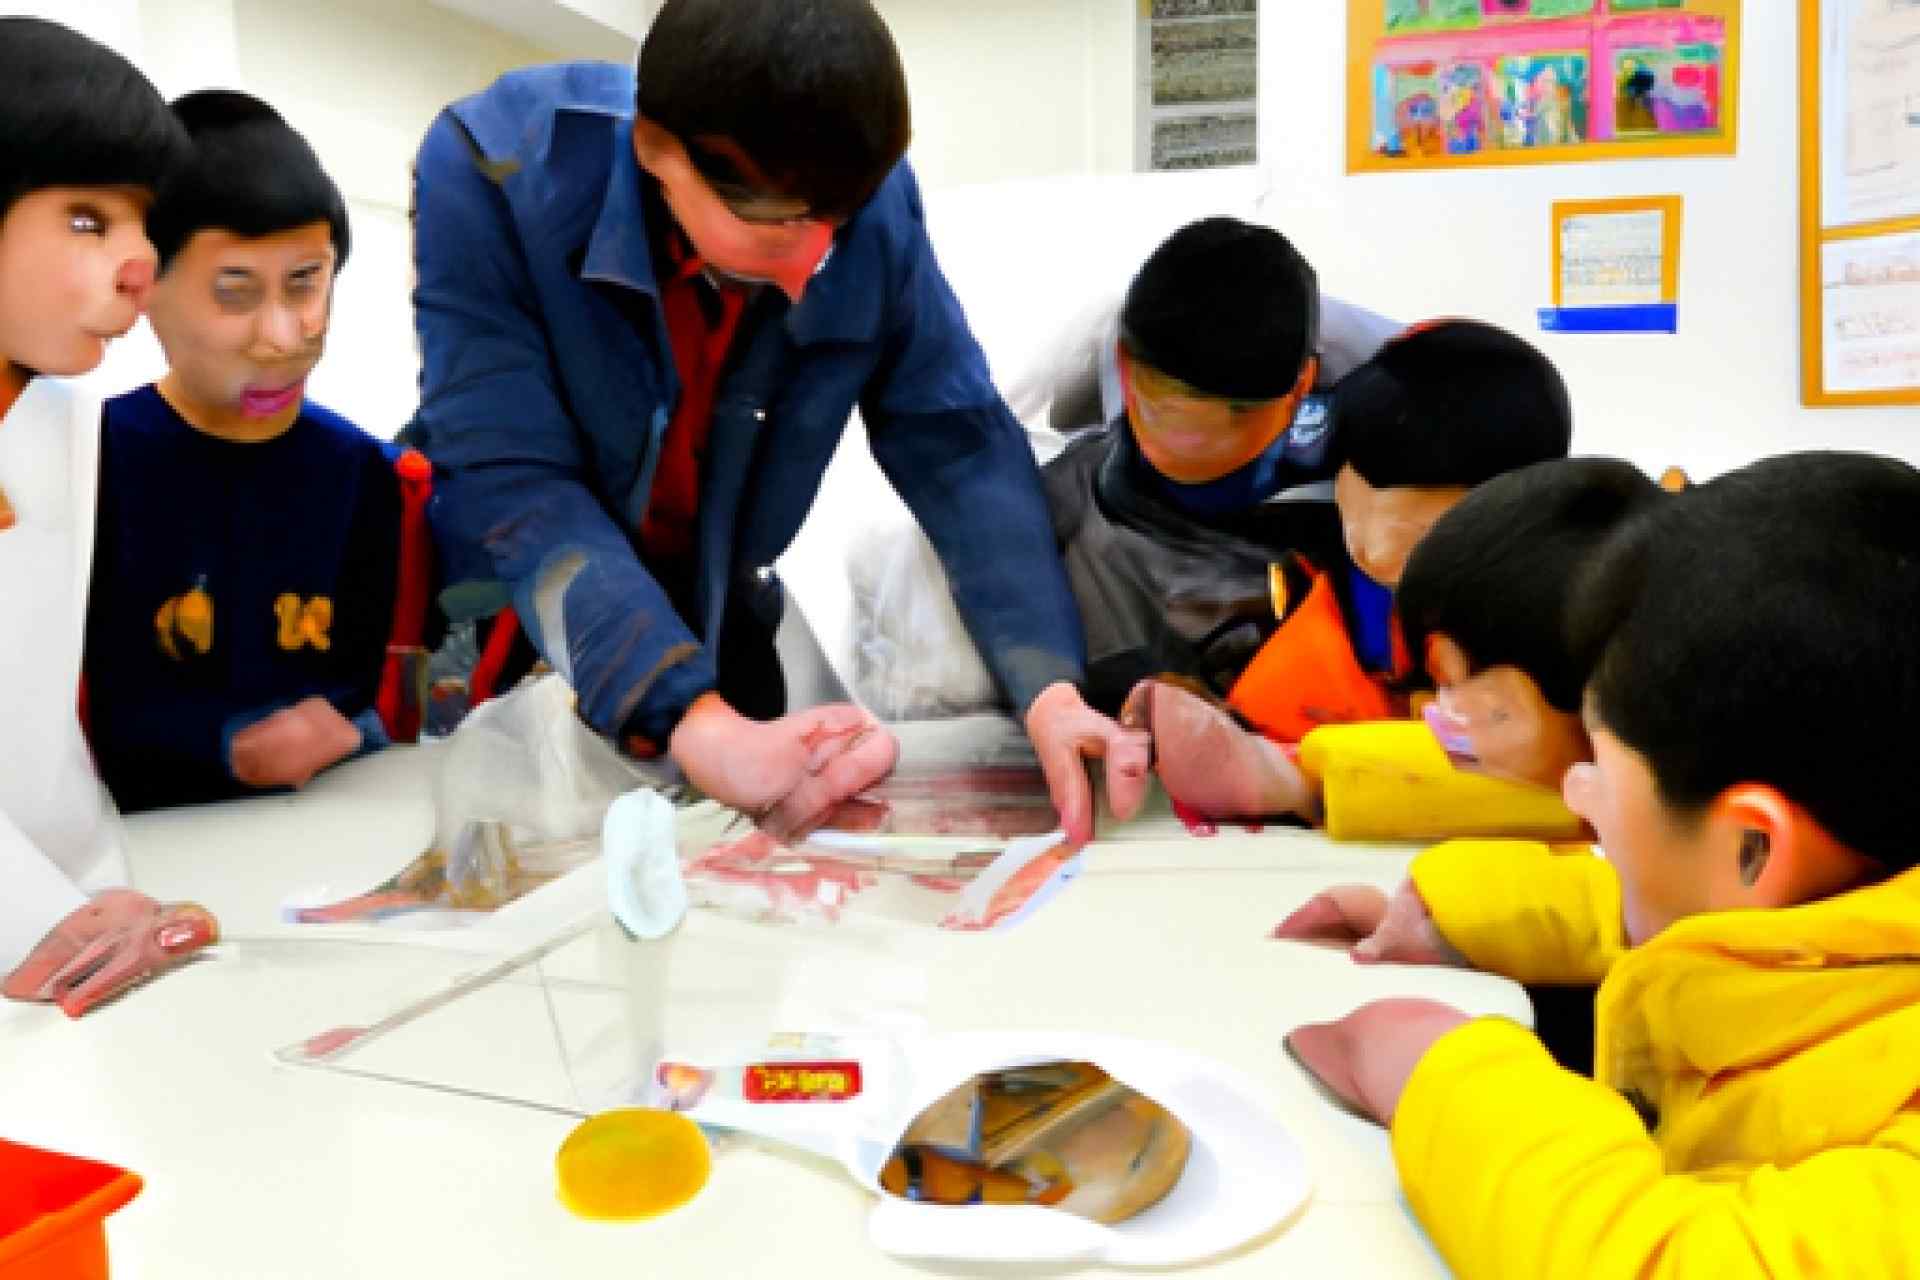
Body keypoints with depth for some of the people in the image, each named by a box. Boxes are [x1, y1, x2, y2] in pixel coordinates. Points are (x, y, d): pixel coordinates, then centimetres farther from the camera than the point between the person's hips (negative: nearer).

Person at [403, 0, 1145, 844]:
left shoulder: (870, 206, -19)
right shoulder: (492, 168, -28)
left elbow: (958, 443, -17)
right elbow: (511, 484, -33)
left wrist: (1051, 687, -32)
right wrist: (694, 723, -45)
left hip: (711, 616, 3)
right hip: (506, 627, -2)